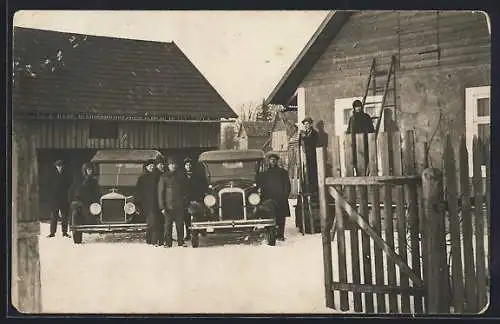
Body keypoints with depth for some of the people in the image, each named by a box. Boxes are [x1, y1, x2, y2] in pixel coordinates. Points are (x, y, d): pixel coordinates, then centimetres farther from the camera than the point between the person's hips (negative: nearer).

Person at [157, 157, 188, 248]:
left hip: (179, 205, 3)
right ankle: (168, 242, 6)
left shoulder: (180, 176, 10)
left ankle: (181, 241, 13)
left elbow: (184, 190, 17)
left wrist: (184, 201, 10)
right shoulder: (163, 177, 0)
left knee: (180, 224, 4)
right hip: (168, 205, -3)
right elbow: (160, 193, -1)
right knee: (168, 225, -1)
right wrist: (162, 207, -7)